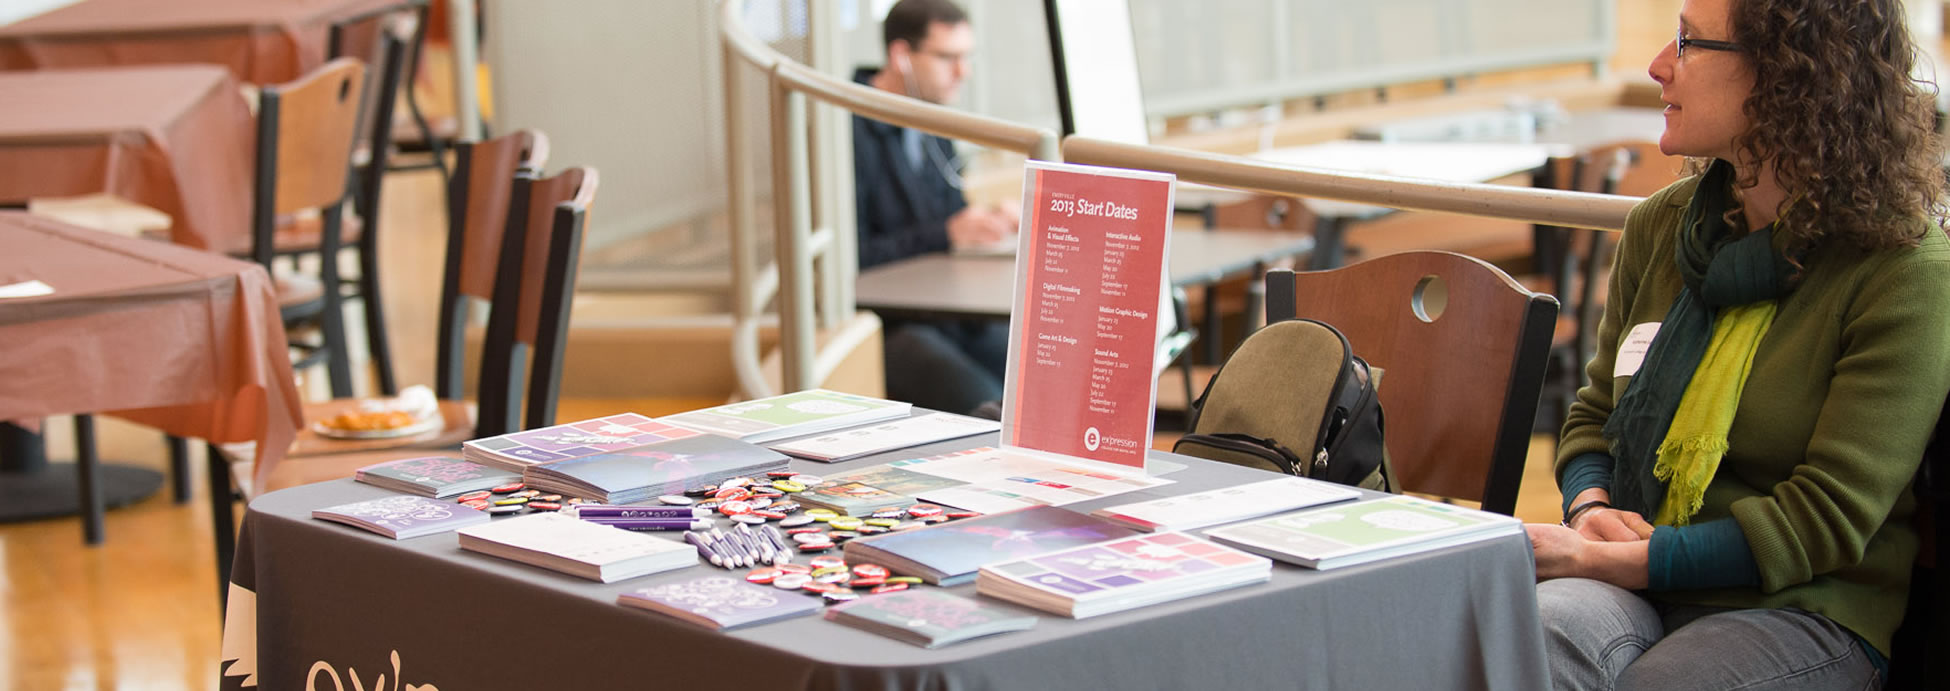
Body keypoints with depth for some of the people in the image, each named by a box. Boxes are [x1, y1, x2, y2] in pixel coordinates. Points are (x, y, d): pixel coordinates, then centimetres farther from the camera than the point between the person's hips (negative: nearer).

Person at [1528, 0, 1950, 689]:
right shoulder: (1661, 226, 12)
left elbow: (1825, 520, -13)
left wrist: (1607, 560, -18)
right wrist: (1590, 509, -1)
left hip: (1806, 611, -4)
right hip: (1636, 581, 4)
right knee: (1547, 631, -33)